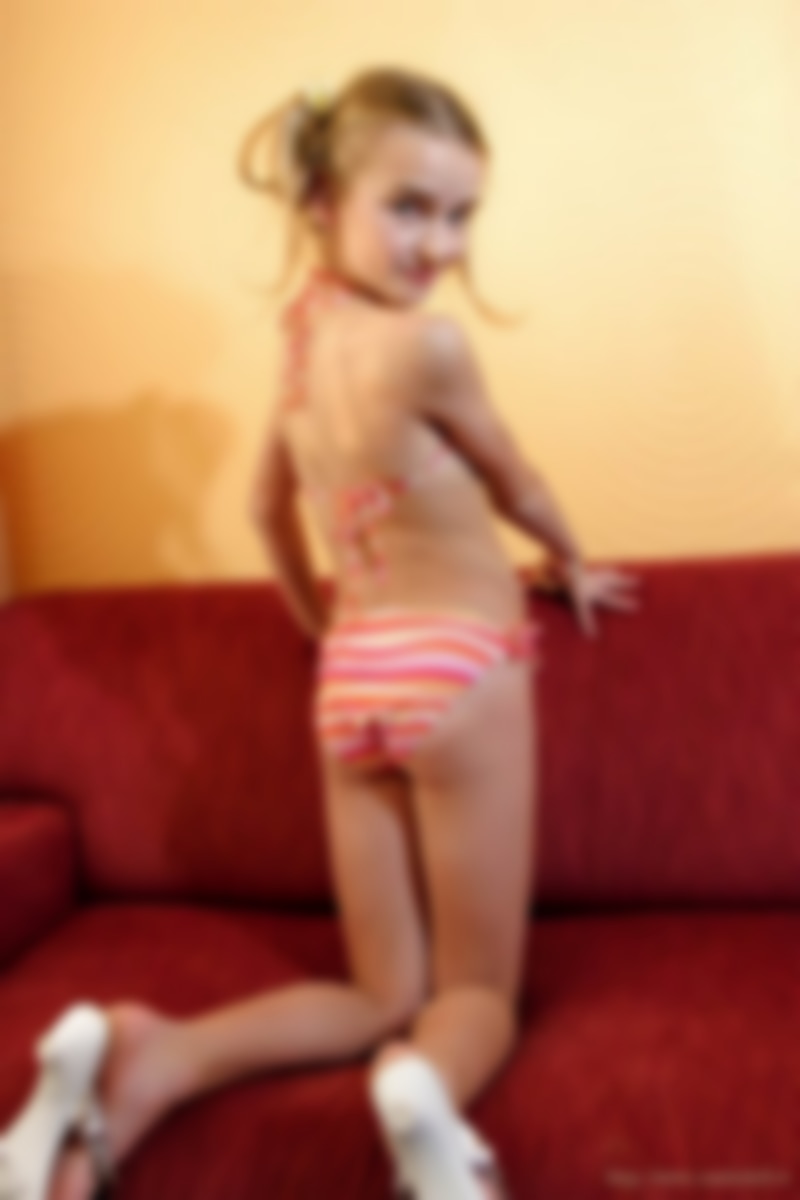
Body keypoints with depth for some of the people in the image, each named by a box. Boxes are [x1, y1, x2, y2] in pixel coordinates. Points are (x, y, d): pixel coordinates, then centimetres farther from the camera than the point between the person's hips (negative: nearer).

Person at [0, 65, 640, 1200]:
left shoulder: (302, 340, 7)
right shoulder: (427, 343, -15)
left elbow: (270, 510, 19)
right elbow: (517, 485, 1)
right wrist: (573, 566, 21)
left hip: (350, 678, 6)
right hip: (458, 669, -6)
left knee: (381, 998, 13)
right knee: (482, 991, 6)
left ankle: (147, 1058, -8)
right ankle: (431, 1090, -29)